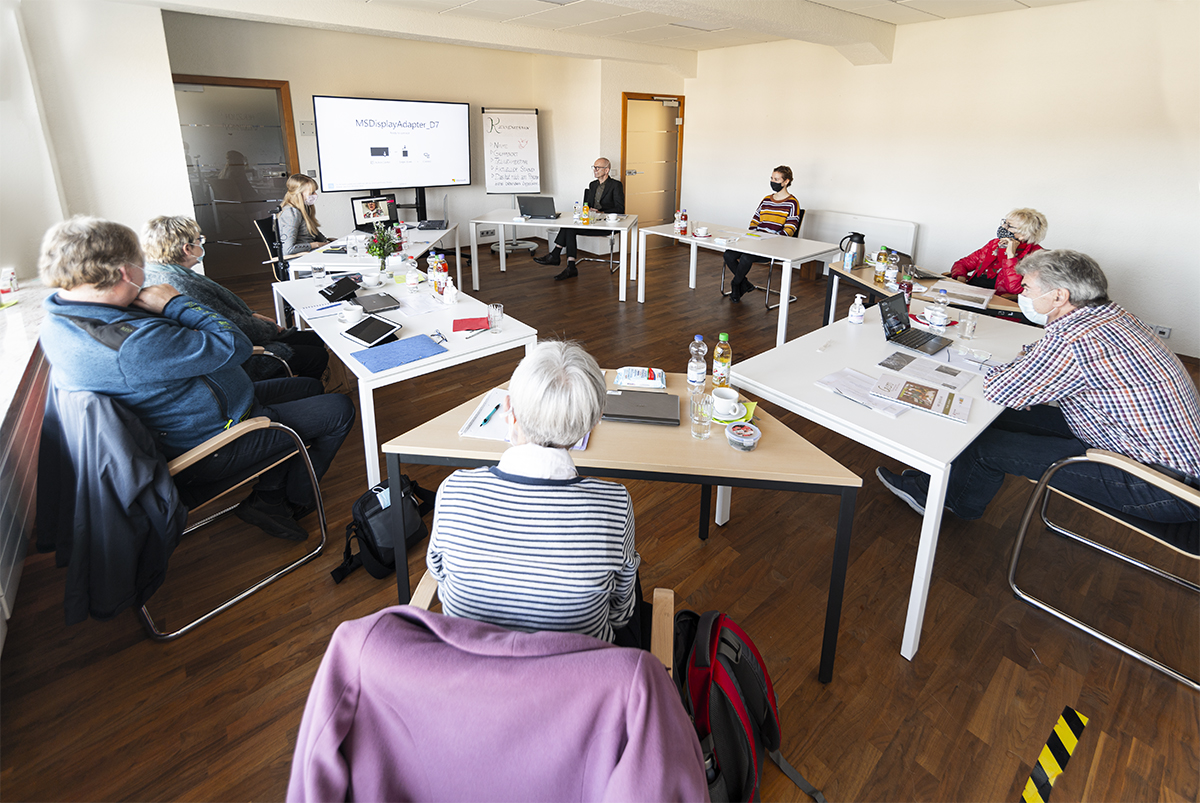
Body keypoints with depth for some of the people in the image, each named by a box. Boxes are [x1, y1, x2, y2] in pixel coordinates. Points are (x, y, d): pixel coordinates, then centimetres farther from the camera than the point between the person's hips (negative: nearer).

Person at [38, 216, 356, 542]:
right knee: (339, 410, 2)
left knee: (309, 387, 21)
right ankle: (293, 502, 22)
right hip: (213, 448, -10)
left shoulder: (60, 323, -2)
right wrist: (175, 303, -19)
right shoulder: (135, 344, -37)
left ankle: (268, 495, 19)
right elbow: (235, 345, -29)